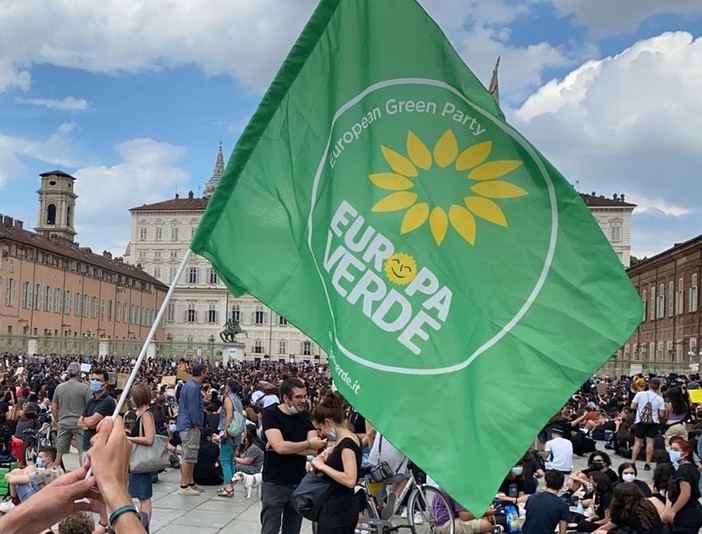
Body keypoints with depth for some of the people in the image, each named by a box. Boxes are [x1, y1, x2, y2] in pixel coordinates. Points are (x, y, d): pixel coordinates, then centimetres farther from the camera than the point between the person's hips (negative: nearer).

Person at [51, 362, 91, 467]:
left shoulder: (59, 387, 3)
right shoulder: (84, 387, -9)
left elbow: (53, 407, 8)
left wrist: (56, 421, 21)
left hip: (63, 423, 4)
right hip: (80, 423, -4)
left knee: (59, 452, 12)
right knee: (82, 451, 1)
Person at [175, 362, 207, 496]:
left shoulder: (189, 385, 15)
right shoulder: (193, 388, -18)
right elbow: (193, 408, -21)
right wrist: (197, 425, -16)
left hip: (186, 425, 11)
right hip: (190, 426, -11)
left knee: (191, 456, 16)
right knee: (189, 456, -7)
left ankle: (191, 483, 24)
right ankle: (184, 486, -5)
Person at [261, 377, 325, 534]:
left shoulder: (306, 416, 4)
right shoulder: (271, 414, -10)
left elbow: (314, 449, -8)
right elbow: (280, 447, -24)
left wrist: (287, 447, -17)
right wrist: (308, 443, -12)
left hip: (299, 484, 4)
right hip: (275, 484, -4)